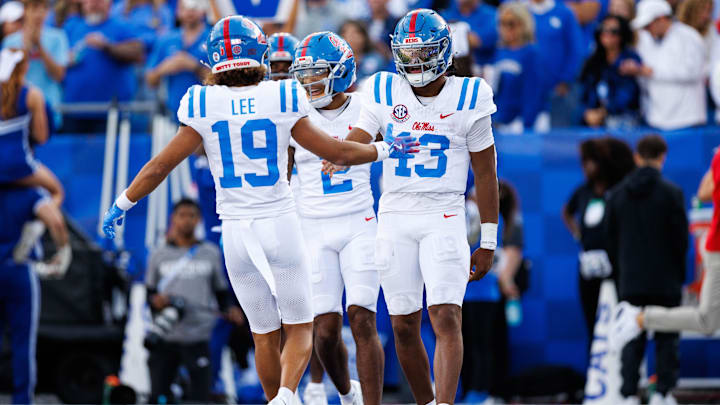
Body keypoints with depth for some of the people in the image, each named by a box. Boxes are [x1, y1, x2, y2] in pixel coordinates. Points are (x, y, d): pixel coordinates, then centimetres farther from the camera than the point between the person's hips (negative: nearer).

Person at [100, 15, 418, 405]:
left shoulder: (203, 107, -5)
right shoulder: (282, 100, -8)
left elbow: (160, 166, -1)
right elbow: (337, 153, 0)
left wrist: (122, 204, 14)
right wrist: (385, 149, 17)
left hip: (237, 232, 2)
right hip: (280, 226, -2)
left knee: (265, 335, 16)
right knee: (299, 329, 8)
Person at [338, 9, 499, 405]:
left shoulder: (468, 98, -1)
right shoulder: (384, 93, 4)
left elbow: (485, 173, 4)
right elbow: (355, 141, -5)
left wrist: (487, 242, 4)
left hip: (444, 219, -3)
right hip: (395, 218, 3)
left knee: (446, 318, -16)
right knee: (404, 326, 5)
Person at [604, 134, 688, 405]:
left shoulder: (617, 194, 4)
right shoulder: (671, 193, -7)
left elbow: (610, 238, 8)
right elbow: (681, 237, -5)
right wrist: (680, 273, 7)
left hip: (630, 281, 3)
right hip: (665, 281, -3)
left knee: (631, 341, 5)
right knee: (667, 339, 4)